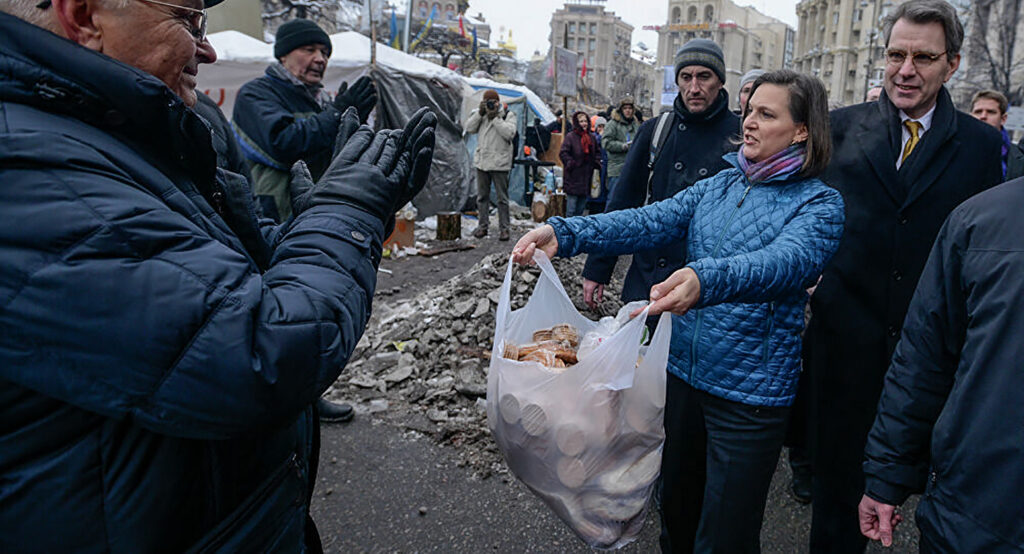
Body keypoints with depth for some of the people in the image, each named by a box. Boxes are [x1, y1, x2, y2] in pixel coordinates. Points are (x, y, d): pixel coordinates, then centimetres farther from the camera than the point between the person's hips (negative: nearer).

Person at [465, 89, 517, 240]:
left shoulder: (508, 115, -1)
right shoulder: (480, 114, 11)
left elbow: (510, 133, -16)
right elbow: (469, 128, -1)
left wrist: (495, 118, -17)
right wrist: (480, 113, -9)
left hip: (499, 163, -4)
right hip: (482, 161, 4)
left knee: (502, 197, 0)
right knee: (482, 196, 11)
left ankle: (503, 228, 6)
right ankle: (483, 225, 21)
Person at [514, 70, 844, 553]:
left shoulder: (820, 204, -9)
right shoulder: (718, 186, 7)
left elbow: (787, 261, -30)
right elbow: (651, 221, -6)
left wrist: (706, 280, -50)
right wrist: (565, 233, -20)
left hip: (750, 391, -5)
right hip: (685, 369, 5)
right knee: (676, 506, 23)